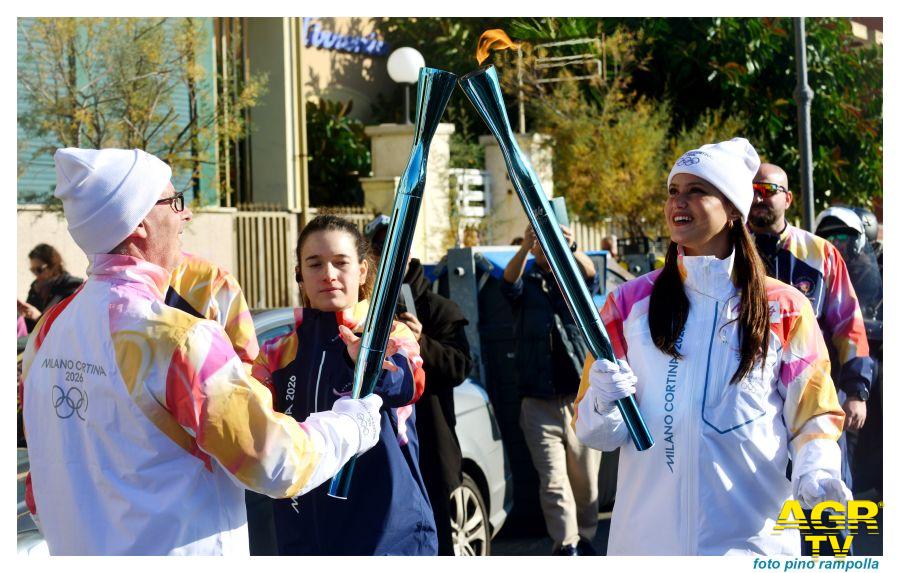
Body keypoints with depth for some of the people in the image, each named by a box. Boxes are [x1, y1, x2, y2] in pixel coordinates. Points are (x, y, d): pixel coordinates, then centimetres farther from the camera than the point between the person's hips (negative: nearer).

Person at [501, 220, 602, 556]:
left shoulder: (576, 279, 11)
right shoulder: (525, 283, 10)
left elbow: (590, 274, -13)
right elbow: (509, 280, -14)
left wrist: (571, 248, -36)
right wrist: (525, 247, -36)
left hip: (581, 399, 1)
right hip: (539, 404, -1)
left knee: (585, 479, 6)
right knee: (553, 481, -9)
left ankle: (585, 539, 23)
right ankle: (566, 547, -11)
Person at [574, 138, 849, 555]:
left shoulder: (785, 308, 1)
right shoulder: (628, 303, 2)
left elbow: (813, 415, 5)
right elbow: (595, 433, 4)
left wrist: (815, 471, -16)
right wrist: (605, 403, -18)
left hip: (753, 535, 0)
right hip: (647, 533, 1)